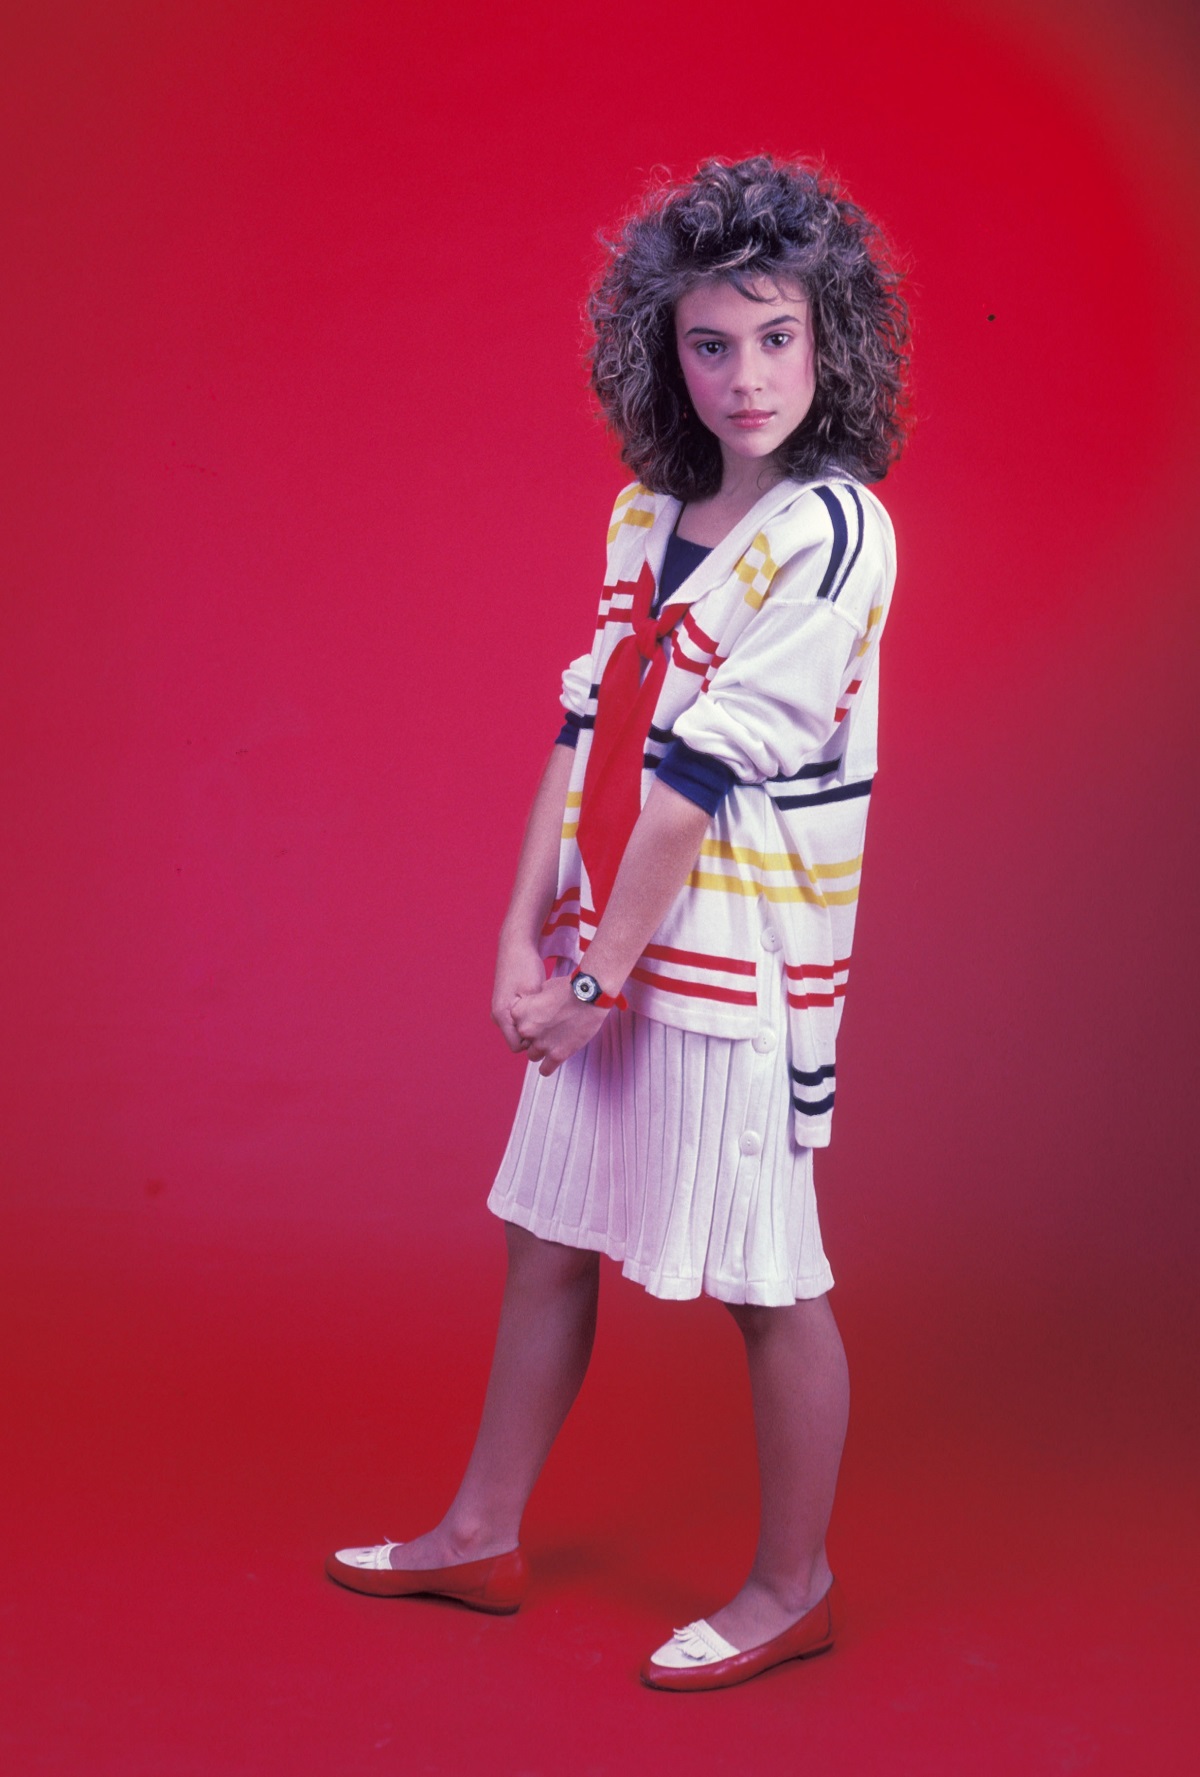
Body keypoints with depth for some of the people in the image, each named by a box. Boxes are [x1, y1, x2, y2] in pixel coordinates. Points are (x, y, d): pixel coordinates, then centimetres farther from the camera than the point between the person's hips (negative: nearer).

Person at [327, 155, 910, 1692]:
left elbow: (703, 768, -19)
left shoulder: (829, 531, -17)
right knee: (548, 1234, 17)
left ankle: (793, 1588, 23)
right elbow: (587, 726, 5)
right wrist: (525, 933, -2)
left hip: (733, 954, -7)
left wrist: (601, 974, -17)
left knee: (769, 1280, 5)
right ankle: (482, 1536, 33)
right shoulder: (650, 510, 7)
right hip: (604, 940, 8)